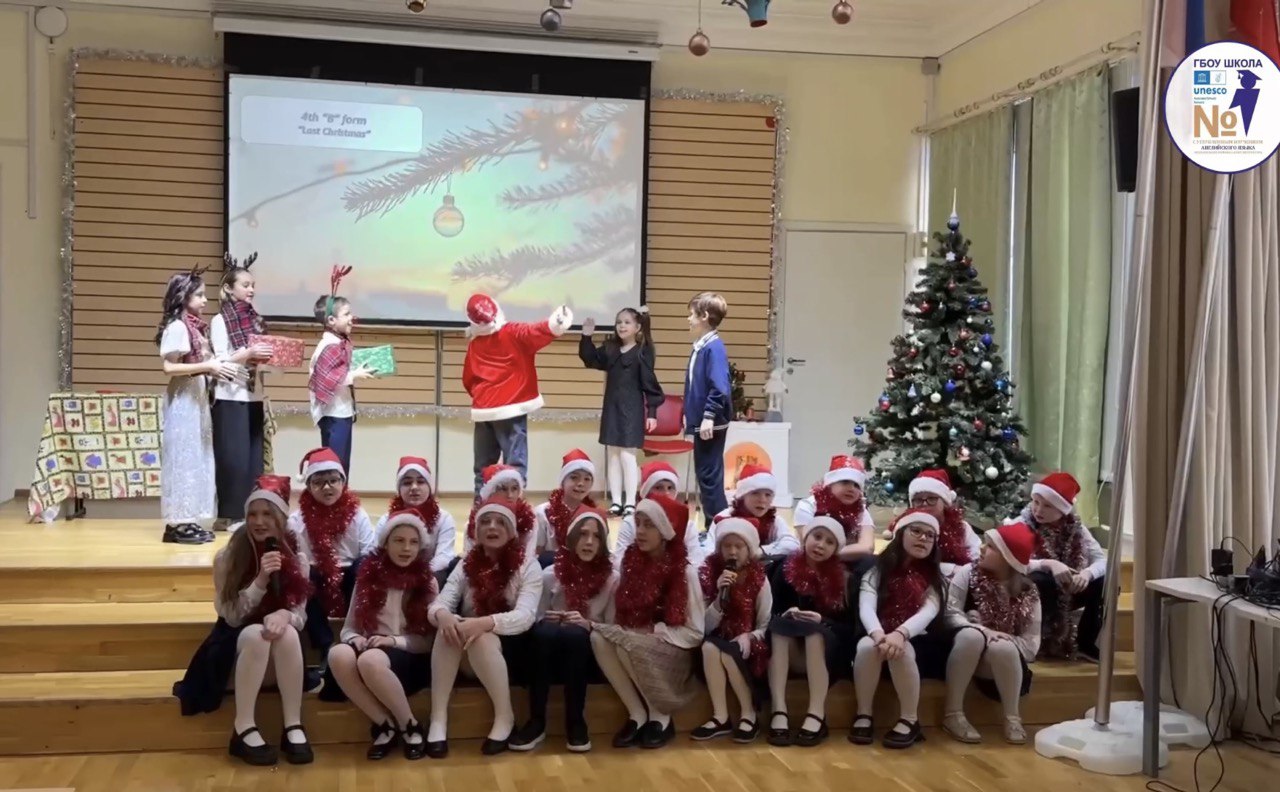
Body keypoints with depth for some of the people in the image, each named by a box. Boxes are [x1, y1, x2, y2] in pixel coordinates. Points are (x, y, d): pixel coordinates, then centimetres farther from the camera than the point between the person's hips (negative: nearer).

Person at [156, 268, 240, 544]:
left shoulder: (196, 326, 13)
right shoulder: (177, 327, -13)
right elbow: (169, 367, -19)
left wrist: (219, 366, 4)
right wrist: (208, 366, -22)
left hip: (198, 398, 9)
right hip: (182, 401, -9)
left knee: (196, 458, 10)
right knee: (182, 458, -5)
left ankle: (188, 520, 15)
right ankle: (176, 524, 0)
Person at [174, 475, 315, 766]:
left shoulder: (296, 559, -1)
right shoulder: (228, 557, -7)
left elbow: (301, 613, -2)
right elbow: (232, 615, -10)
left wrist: (285, 615, -27)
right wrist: (261, 580, -25)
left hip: (281, 658, 2)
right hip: (239, 647, -1)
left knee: (287, 633, -32)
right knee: (256, 634, -35)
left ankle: (294, 727, -29)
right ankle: (244, 730, -29)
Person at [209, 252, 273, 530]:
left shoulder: (255, 320, 15)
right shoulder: (220, 321, -4)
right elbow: (220, 361, -12)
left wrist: (269, 356, -3)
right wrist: (248, 353, -25)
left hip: (254, 397, 6)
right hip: (230, 397, -6)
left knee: (254, 457, 6)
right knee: (233, 457, -6)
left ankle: (249, 513, 11)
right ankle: (229, 515, -1)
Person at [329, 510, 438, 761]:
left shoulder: (427, 582, 5)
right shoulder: (368, 576, 10)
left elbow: (430, 640, 1)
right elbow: (348, 628, 10)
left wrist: (394, 641, -16)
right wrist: (355, 639, -14)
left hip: (410, 659, -3)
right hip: (371, 650, 3)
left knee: (371, 661, -38)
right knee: (338, 654, -34)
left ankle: (410, 725, -15)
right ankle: (385, 724, -18)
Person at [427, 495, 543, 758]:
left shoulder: (528, 566, -4)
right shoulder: (466, 565, 7)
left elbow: (525, 616, -20)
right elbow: (439, 604, -7)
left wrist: (485, 623, -38)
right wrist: (442, 614, -33)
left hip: (510, 647, -3)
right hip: (466, 656, 3)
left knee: (481, 639, -35)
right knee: (449, 625, -29)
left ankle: (504, 718, -18)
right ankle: (438, 719, -29)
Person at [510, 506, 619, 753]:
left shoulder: (612, 579, 2)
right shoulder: (550, 575, 4)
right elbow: (536, 621, 5)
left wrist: (588, 625, -20)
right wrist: (547, 621, -18)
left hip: (589, 654, -1)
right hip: (552, 655, 1)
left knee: (574, 633, -36)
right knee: (544, 631, -34)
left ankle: (576, 722, -25)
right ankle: (537, 722, -26)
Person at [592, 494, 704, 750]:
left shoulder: (685, 573, -12)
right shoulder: (631, 563, 2)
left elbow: (694, 634, -11)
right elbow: (620, 614, 8)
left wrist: (653, 631, -19)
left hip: (673, 654, -4)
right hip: (636, 644, 5)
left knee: (629, 644, -33)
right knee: (599, 637, -25)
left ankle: (661, 718, -11)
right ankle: (637, 714, -15)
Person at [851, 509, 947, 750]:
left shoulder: (934, 576, 6)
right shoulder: (877, 569, 5)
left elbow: (929, 611, -14)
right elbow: (866, 607, -13)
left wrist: (900, 634, -36)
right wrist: (879, 635, -38)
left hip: (916, 642, 0)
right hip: (879, 636, 0)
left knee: (901, 650, -34)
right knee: (867, 645, -34)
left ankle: (910, 720, -20)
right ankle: (863, 715, -20)